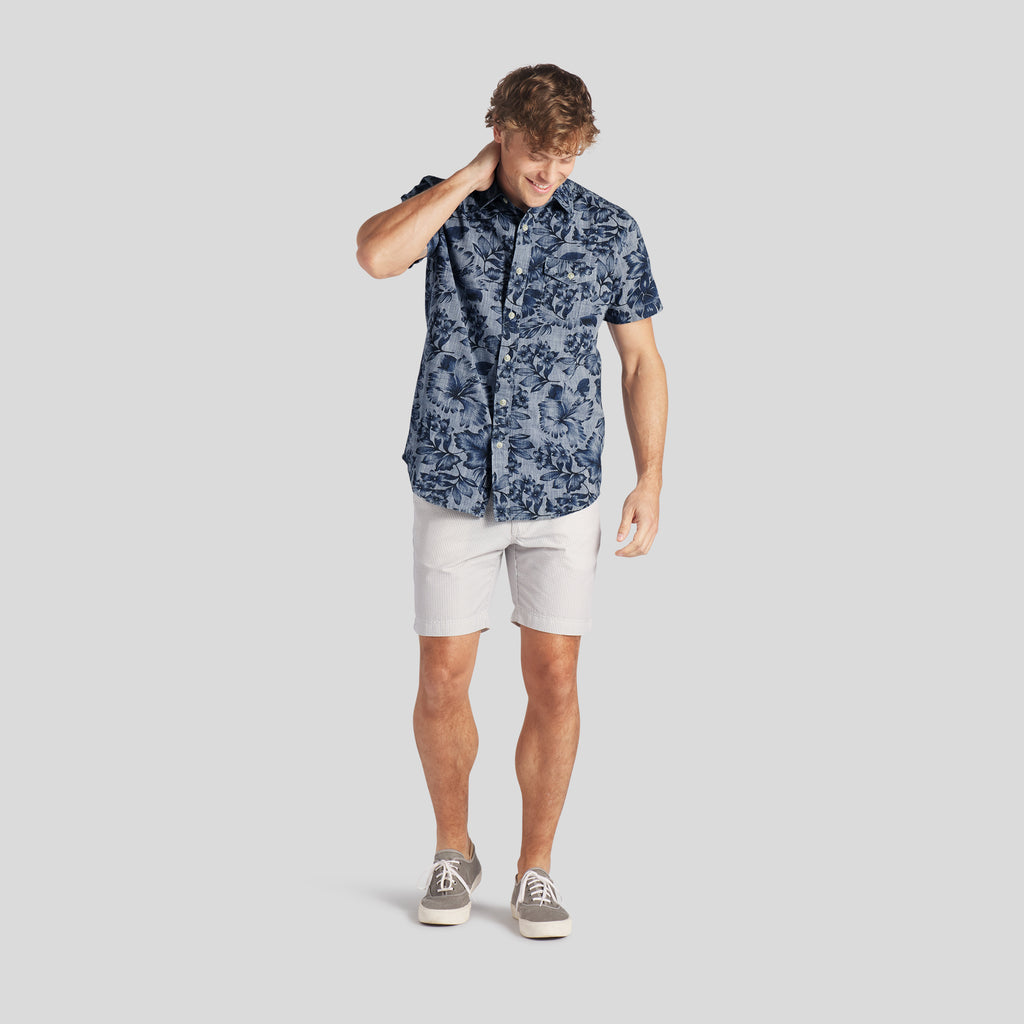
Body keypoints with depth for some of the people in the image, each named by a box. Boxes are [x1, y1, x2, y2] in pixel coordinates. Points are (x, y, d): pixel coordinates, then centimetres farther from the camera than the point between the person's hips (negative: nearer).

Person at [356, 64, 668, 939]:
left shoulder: (611, 233, -2)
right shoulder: (444, 207, -2)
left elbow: (642, 360, 5)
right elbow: (376, 255, -25)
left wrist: (651, 482, -1)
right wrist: (473, 175, -17)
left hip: (560, 492, 0)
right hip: (455, 487, 0)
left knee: (555, 682, 1)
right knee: (443, 680, 3)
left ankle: (536, 872, 17)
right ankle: (454, 852, 26)